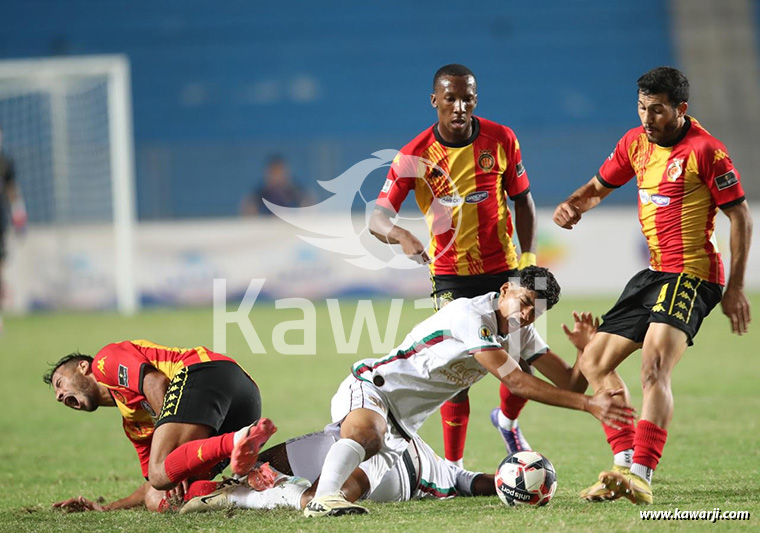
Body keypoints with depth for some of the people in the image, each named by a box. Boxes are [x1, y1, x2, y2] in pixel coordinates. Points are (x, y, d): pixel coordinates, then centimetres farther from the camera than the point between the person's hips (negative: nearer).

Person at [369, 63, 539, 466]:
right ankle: (453, 467, 2)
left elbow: (522, 200, 7)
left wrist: (529, 257, -2)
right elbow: (377, 217, -16)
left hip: (503, 268, 2)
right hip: (450, 274, -2)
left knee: (523, 362, -3)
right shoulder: (415, 155, -11)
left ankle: (508, 422, 30)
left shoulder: (501, 139, -5)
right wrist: (402, 236, -38)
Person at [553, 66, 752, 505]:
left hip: (692, 275, -9)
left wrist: (735, 287, -14)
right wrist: (573, 205, -1)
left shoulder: (704, 149, -14)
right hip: (655, 272, 9)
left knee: (655, 367, -27)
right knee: (595, 362, 10)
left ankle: (641, 475, -34)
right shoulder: (636, 142, 8)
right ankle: (625, 465, 9)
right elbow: (600, 185, 23)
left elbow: (740, 215, -10)